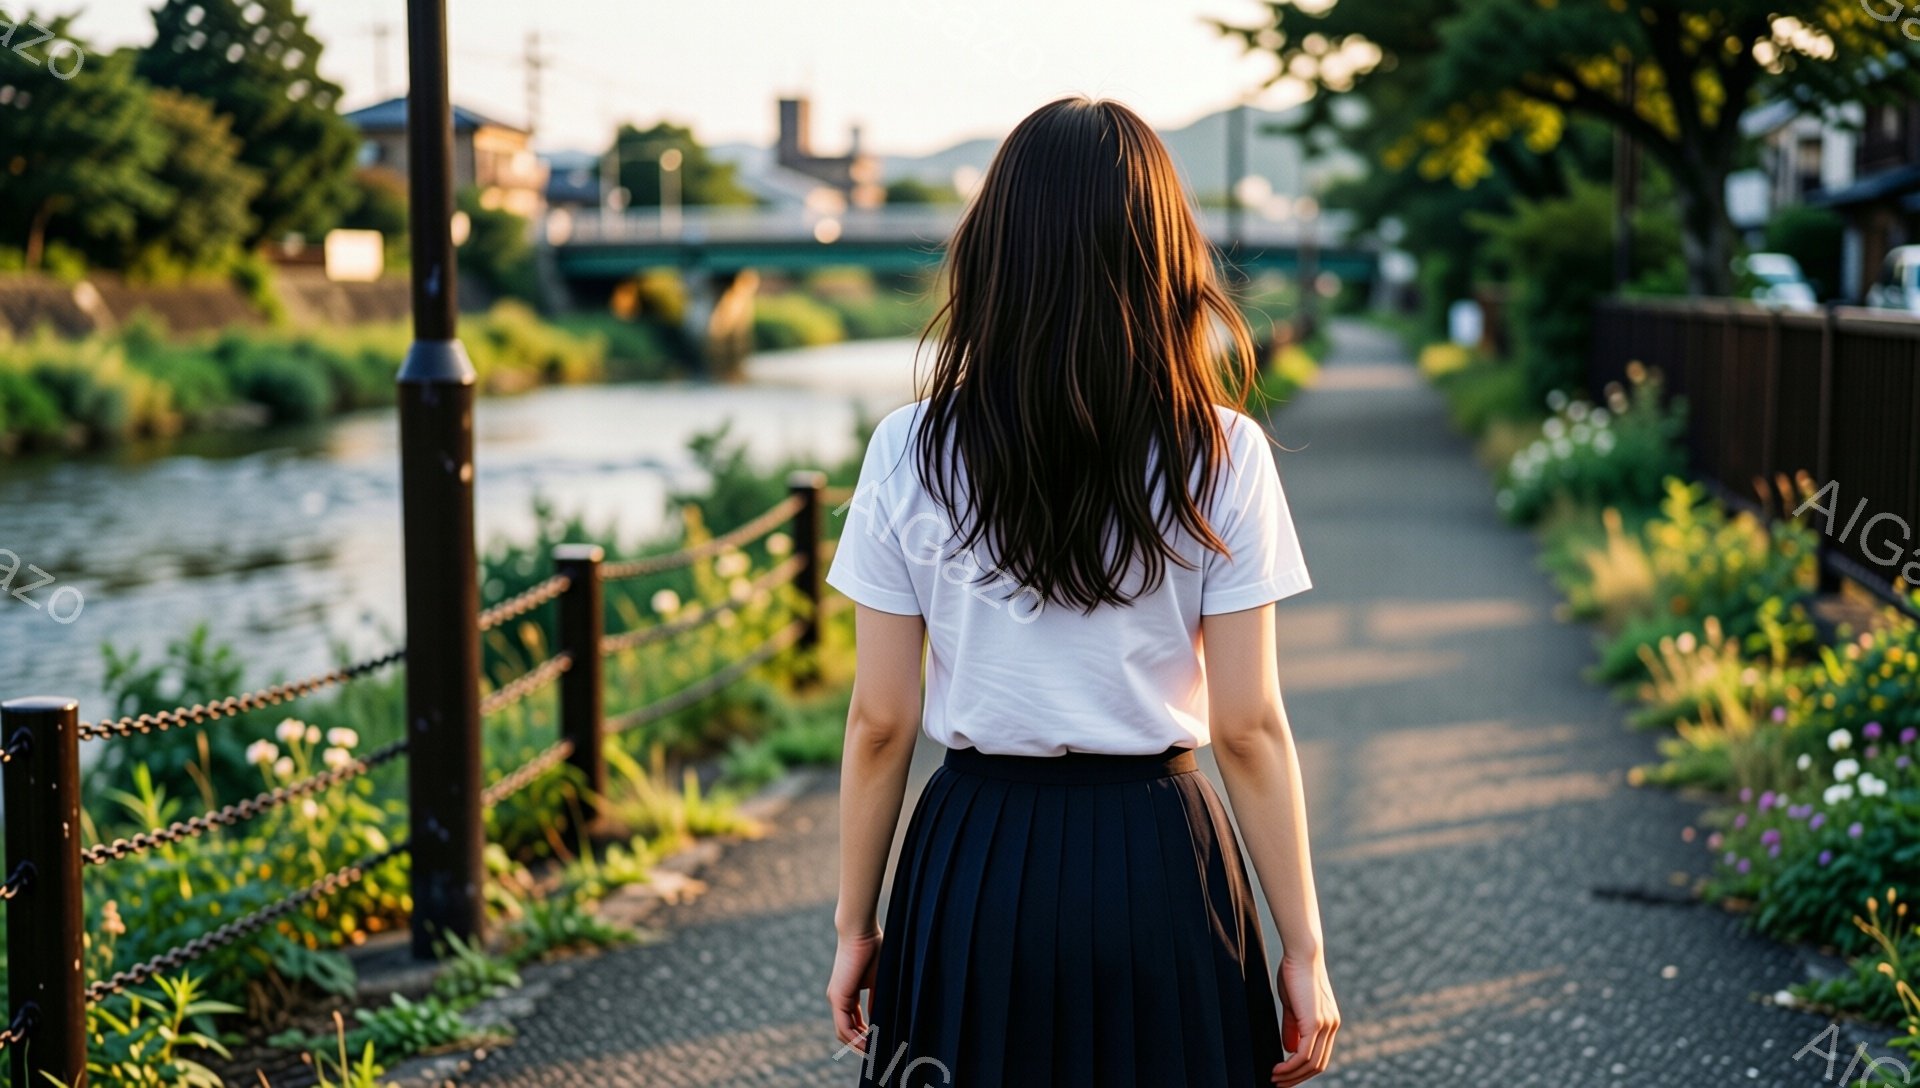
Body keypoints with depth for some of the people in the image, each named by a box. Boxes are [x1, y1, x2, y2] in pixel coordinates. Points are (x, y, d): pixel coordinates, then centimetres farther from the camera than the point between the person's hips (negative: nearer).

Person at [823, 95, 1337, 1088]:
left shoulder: (910, 454, -5)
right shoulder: (1222, 457, -7)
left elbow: (881, 723, -3)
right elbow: (1248, 729, -7)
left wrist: (856, 925, 8)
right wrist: (1302, 949, 1)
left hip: (974, 869, 1)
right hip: (1160, 869, 0)